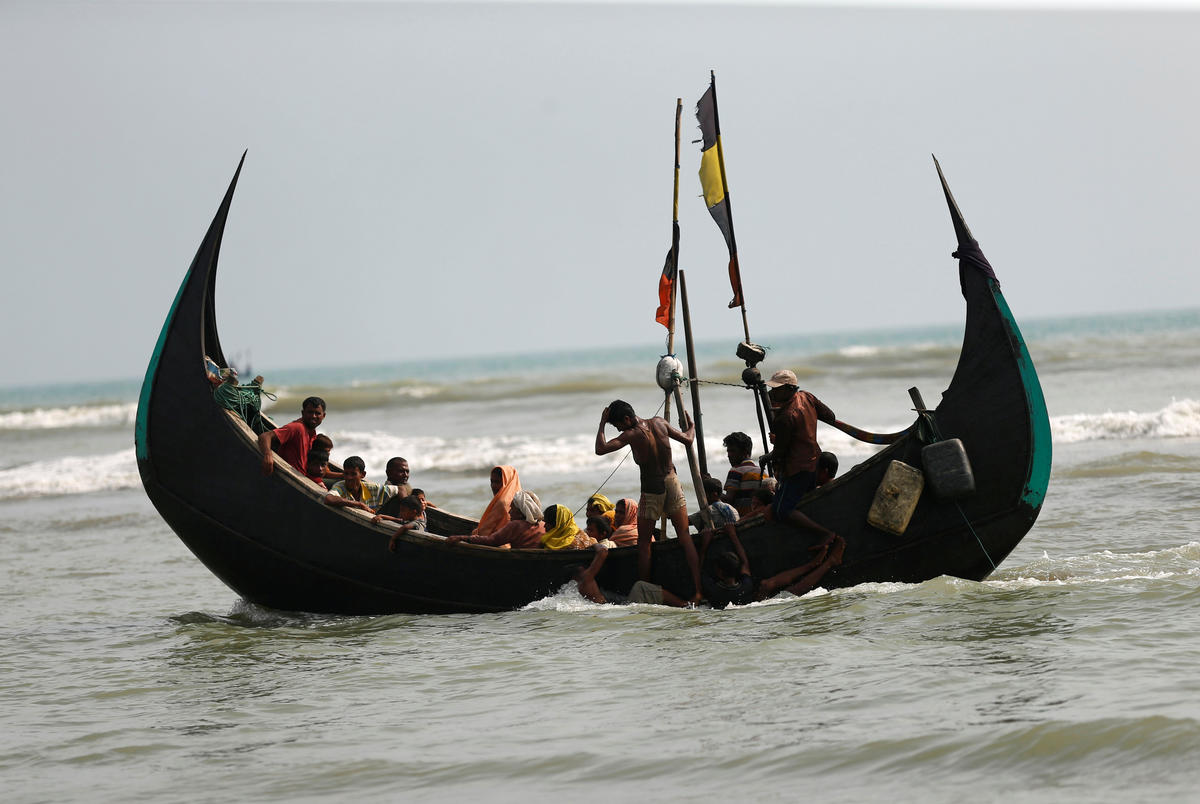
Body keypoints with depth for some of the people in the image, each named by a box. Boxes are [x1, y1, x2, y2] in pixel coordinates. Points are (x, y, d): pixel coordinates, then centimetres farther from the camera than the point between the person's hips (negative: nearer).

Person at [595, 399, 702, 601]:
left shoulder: (632, 435, -15)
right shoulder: (659, 423, 0)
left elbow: (600, 449, -23)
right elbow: (687, 440, 9)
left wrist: (602, 424, -11)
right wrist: (691, 426, 30)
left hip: (651, 490, -5)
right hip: (672, 484, 5)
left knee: (643, 542, 9)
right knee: (684, 536, 6)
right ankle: (698, 589, -1)